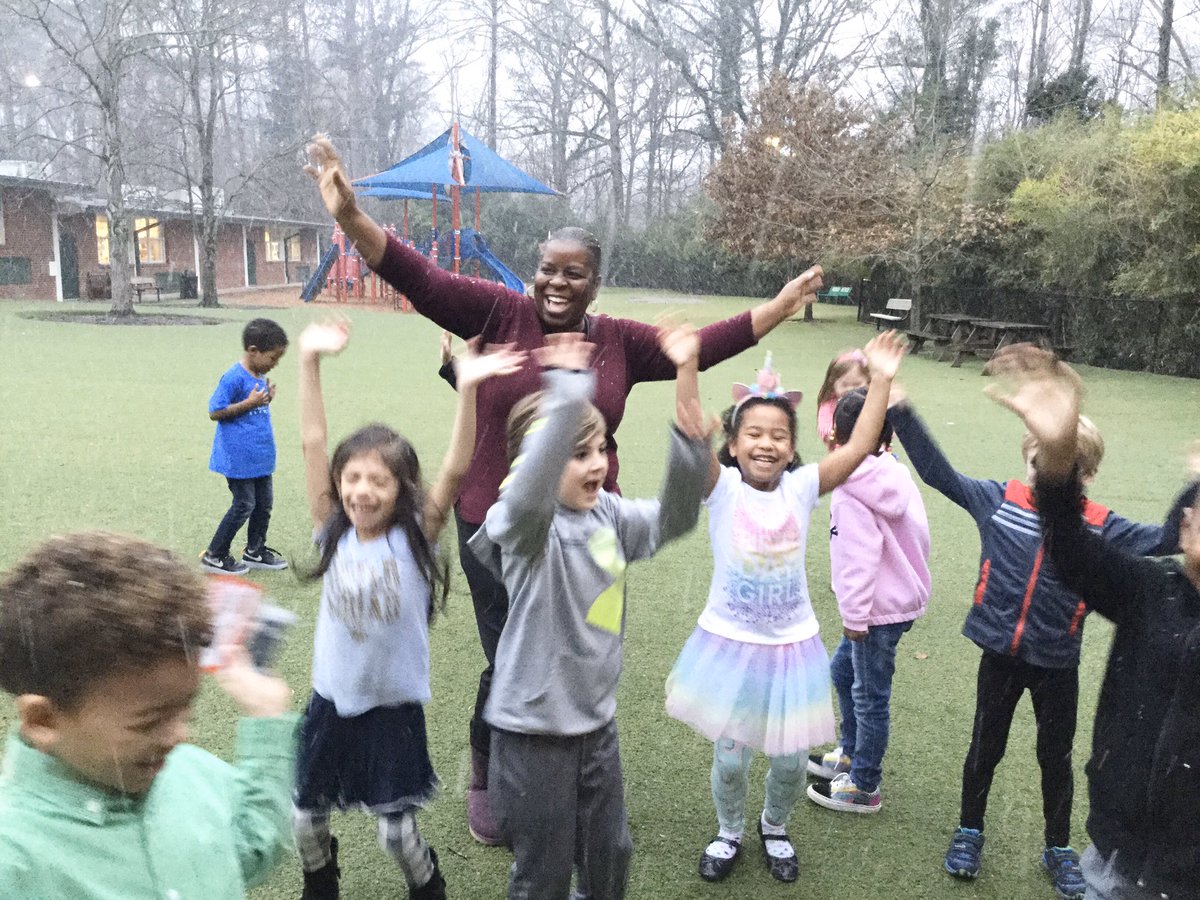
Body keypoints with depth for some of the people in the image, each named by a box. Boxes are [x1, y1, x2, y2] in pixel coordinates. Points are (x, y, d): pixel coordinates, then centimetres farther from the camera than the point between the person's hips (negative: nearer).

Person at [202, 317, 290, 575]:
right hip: (238, 458, -8)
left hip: (259, 457, 8)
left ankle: (255, 551, 30)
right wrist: (249, 403, -23)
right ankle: (214, 556, 14)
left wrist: (266, 399, 2)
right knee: (244, 505, -1)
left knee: (264, 503, 15)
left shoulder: (259, 377, 7)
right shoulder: (234, 378, -19)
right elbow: (215, 412, -17)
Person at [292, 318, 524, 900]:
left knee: (396, 832, 5)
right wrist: (309, 360, -19)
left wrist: (467, 390, -37)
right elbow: (313, 441, -12)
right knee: (306, 819, 15)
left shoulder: (416, 539, -13)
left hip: (394, 708, -3)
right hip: (330, 702, 3)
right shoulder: (333, 532, -7)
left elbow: (455, 470, -26)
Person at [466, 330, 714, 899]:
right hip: (535, 726, -6)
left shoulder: (608, 513, 0)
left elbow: (670, 522, 3)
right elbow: (529, 492, -43)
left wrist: (689, 448, -13)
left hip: (597, 718, 7)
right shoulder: (526, 525, -21)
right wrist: (567, 396, -49)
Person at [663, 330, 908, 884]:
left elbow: (858, 448, -13)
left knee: (789, 760, 12)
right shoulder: (722, 488, -12)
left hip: (791, 646, 2)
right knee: (730, 757, 11)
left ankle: (774, 828, 44)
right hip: (729, 644, -2)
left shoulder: (802, 489, -5)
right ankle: (729, 833, 41)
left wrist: (881, 380, -18)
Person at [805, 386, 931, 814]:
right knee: (843, 669, 24)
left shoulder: (852, 492, -21)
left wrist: (854, 616, -15)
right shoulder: (896, 476, 3)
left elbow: (860, 557, -23)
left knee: (870, 695, 4)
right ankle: (852, 753, 40)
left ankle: (864, 786, 18)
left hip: (879, 608, -9)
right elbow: (917, 535, 9)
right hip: (903, 596, 9)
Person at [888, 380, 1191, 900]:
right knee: (985, 747, 18)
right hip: (1000, 656, 0)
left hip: (1057, 665, 0)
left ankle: (1058, 849, 40)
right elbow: (938, 472, -8)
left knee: (1056, 756, 19)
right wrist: (900, 411, -12)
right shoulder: (999, 501, -10)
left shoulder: (1099, 527, -11)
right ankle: (969, 831, 39)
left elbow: (1163, 540, -18)